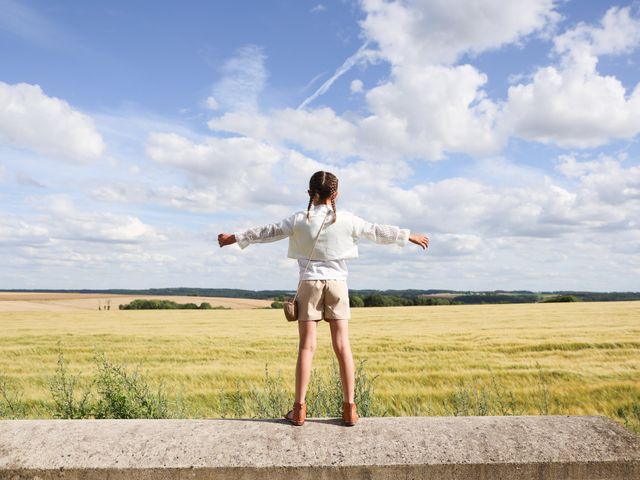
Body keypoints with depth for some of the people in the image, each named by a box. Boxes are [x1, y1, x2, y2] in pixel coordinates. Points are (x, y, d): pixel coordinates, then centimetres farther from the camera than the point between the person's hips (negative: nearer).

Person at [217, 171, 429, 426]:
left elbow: (268, 232, 4)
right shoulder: (346, 220, -1)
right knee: (342, 345, 3)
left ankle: (299, 408, 6)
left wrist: (234, 237, 17)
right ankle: (349, 408, 8)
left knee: (306, 346, 2)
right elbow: (377, 231, 8)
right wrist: (410, 236, 22)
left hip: (309, 283, 0)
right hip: (337, 283, 0)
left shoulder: (300, 219, -2)